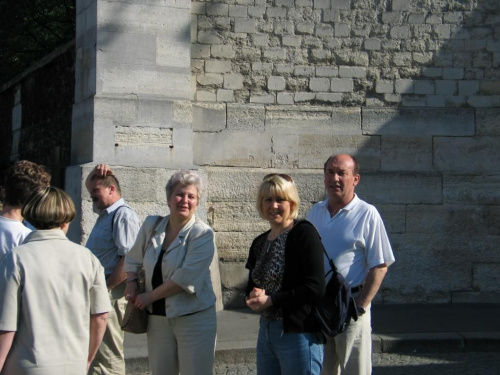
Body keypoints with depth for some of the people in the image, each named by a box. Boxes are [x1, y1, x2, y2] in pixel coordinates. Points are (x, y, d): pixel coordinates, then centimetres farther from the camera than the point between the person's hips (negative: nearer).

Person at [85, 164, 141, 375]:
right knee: (94, 354, 17)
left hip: (109, 294, -10)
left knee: (107, 357, -7)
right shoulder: (105, 212, 16)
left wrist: (105, 287, -22)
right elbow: (90, 186, 36)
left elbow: (129, 260, -22)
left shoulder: (124, 215, -14)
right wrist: (96, 174, 15)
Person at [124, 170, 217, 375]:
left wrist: (150, 296, -12)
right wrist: (131, 284, 2)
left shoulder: (202, 234, -10)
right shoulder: (151, 225, 5)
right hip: (158, 317, 5)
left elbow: (186, 278, -18)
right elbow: (133, 259, 20)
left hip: (194, 318, -5)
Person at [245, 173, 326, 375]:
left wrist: (270, 300, -17)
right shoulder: (259, 243, 12)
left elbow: (315, 288, -18)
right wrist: (253, 296, -4)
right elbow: (252, 285, 20)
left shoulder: (304, 233, -11)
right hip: (266, 331, 8)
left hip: (299, 333, -7)